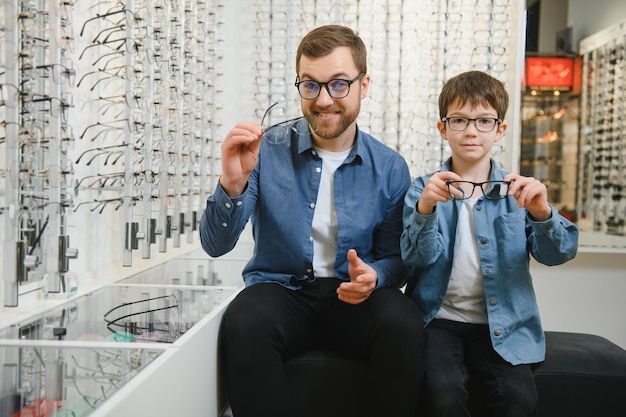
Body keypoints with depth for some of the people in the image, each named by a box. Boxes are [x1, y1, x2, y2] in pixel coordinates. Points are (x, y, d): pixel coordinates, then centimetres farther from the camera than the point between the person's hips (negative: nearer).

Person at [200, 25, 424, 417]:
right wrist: (232, 184, -28)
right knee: (244, 323, -33)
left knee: (404, 323, -29)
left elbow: (396, 257, 7)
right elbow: (216, 246, -8)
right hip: (280, 290, -1)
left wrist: (373, 277, -18)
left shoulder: (390, 168, 0)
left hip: (353, 299, 1)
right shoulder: (267, 150, -5)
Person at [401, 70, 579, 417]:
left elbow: (558, 254, -3)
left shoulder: (516, 190, 7)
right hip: (438, 320, -1)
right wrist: (425, 209, -27)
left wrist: (542, 214, -24)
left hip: (502, 325, 1)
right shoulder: (424, 189, 4)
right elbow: (417, 258, -8)